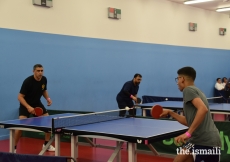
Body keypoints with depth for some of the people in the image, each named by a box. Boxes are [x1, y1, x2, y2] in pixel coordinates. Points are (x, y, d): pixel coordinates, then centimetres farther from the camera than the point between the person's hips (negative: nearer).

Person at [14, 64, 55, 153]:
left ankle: (46, 144, 16)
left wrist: (48, 98, -9)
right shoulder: (28, 81, -27)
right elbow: (20, 97, -25)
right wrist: (28, 107, -37)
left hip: (37, 103, 6)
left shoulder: (44, 79, -9)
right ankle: (14, 147, -7)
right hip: (25, 104, -6)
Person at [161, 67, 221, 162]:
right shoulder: (197, 92, 23)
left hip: (203, 140, -9)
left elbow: (203, 109, -21)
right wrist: (170, 113, 26)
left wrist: (188, 133, -24)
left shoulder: (188, 89, -4)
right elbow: (189, 122, 26)